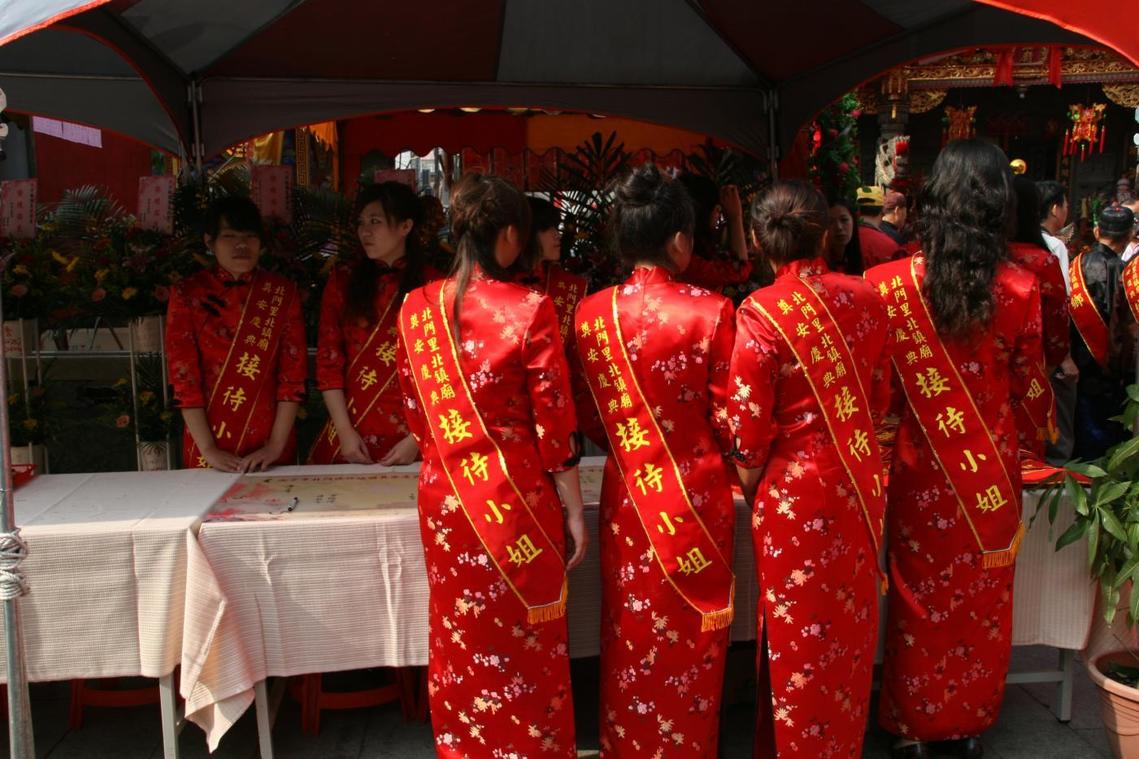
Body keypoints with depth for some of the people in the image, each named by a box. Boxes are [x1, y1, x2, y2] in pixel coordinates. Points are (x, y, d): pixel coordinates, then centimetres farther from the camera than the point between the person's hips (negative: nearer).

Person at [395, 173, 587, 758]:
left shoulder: (416, 308, -1)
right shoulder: (530, 310, -14)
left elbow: (416, 413, 8)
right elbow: (554, 425, -11)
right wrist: (574, 511, -2)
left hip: (443, 496, 4)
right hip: (517, 496, -4)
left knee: (459, 647, 19)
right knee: (527, 650, 12)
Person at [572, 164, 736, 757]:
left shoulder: (591, 313, -6)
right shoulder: (711, 312, -15)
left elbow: (589, 417, 3)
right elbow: (730, 422, -9)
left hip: (627, 496, 3)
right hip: (696, 496, -3)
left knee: (630, 639, 19)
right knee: (691, 641, 15)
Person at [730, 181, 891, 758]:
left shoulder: (760, 314, -18)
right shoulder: (865, 299, -3)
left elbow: (749, 424, -16)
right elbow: (879, 396, 8)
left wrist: (748, 483, 1)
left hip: (794, 489, -5)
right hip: (860, 481, 5)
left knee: (796, 631, 11)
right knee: (850, 619, 20)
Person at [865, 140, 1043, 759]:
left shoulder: (888, 284, -15)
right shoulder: (1020, 290, -13)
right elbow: (1024, 382, 2)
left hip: (919, 471, -1)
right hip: (991, 472, 1)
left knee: (919, 598, 16)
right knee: (983, 602, 18)